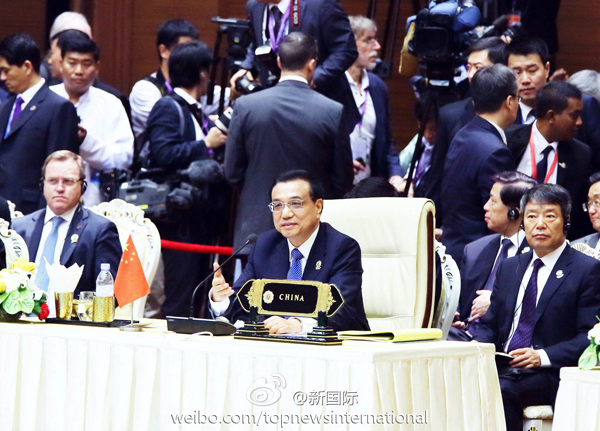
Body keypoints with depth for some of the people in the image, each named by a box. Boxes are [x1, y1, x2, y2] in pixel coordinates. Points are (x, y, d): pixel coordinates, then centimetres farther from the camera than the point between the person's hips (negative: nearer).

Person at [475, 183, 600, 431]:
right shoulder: (509, 267, 22)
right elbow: (490, 324, 23)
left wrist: (543, 357, -19)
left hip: (549, 374, -5)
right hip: (500, 367, 5)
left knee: (500, 391, -35)